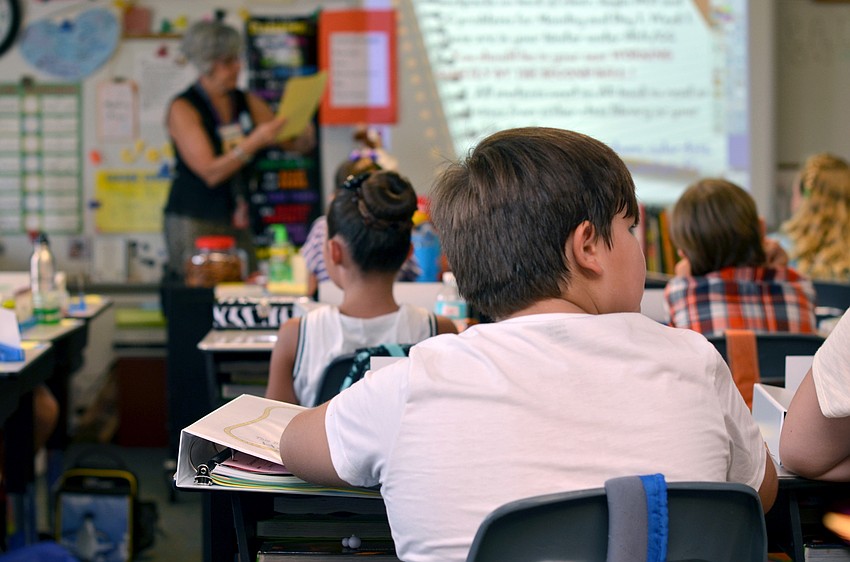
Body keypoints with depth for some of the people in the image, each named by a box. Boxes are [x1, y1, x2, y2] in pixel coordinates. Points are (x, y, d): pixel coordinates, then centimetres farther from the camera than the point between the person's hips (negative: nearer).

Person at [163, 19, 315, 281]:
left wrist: (305, 134, -14)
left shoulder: (247, 102, 8)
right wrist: (256, 140, -25)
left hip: (236, 220, 5)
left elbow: (296, 144, 10)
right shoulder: (183, 109, -9)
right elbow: (211, 173, -17)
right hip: (194, 221, -5)